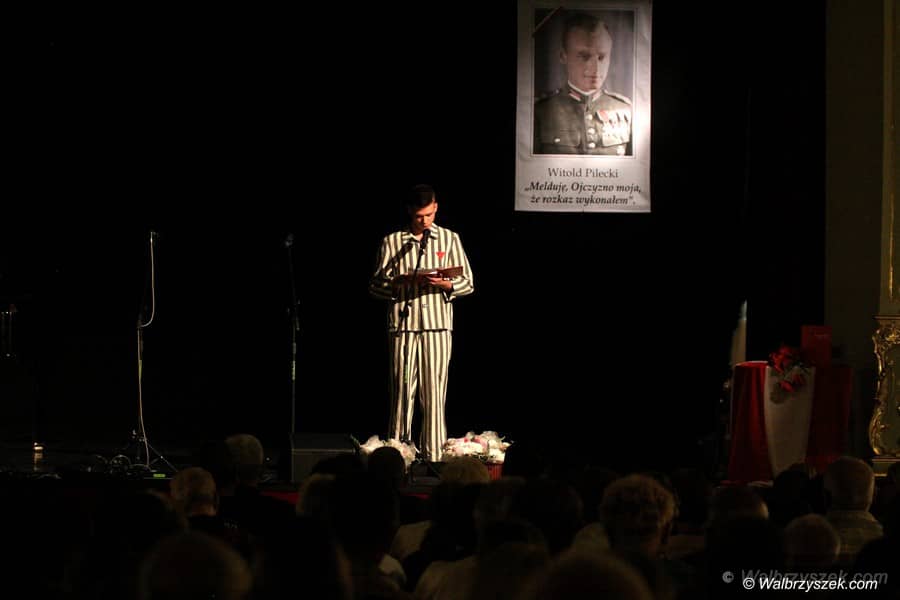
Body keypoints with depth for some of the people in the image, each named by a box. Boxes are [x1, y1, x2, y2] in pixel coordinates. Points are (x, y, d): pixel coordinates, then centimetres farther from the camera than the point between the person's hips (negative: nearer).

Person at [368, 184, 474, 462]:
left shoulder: (449, 239, 10)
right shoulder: (392, 242, 8)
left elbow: (467, 283, 10)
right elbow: (376, 285, 7)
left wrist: (445, 284, -10)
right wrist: (403, 281, -11)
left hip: (438, 325, 0)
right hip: (403, 324, 0)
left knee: (434, 393, -2)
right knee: (402, 391, -2)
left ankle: (433, 455, 0)